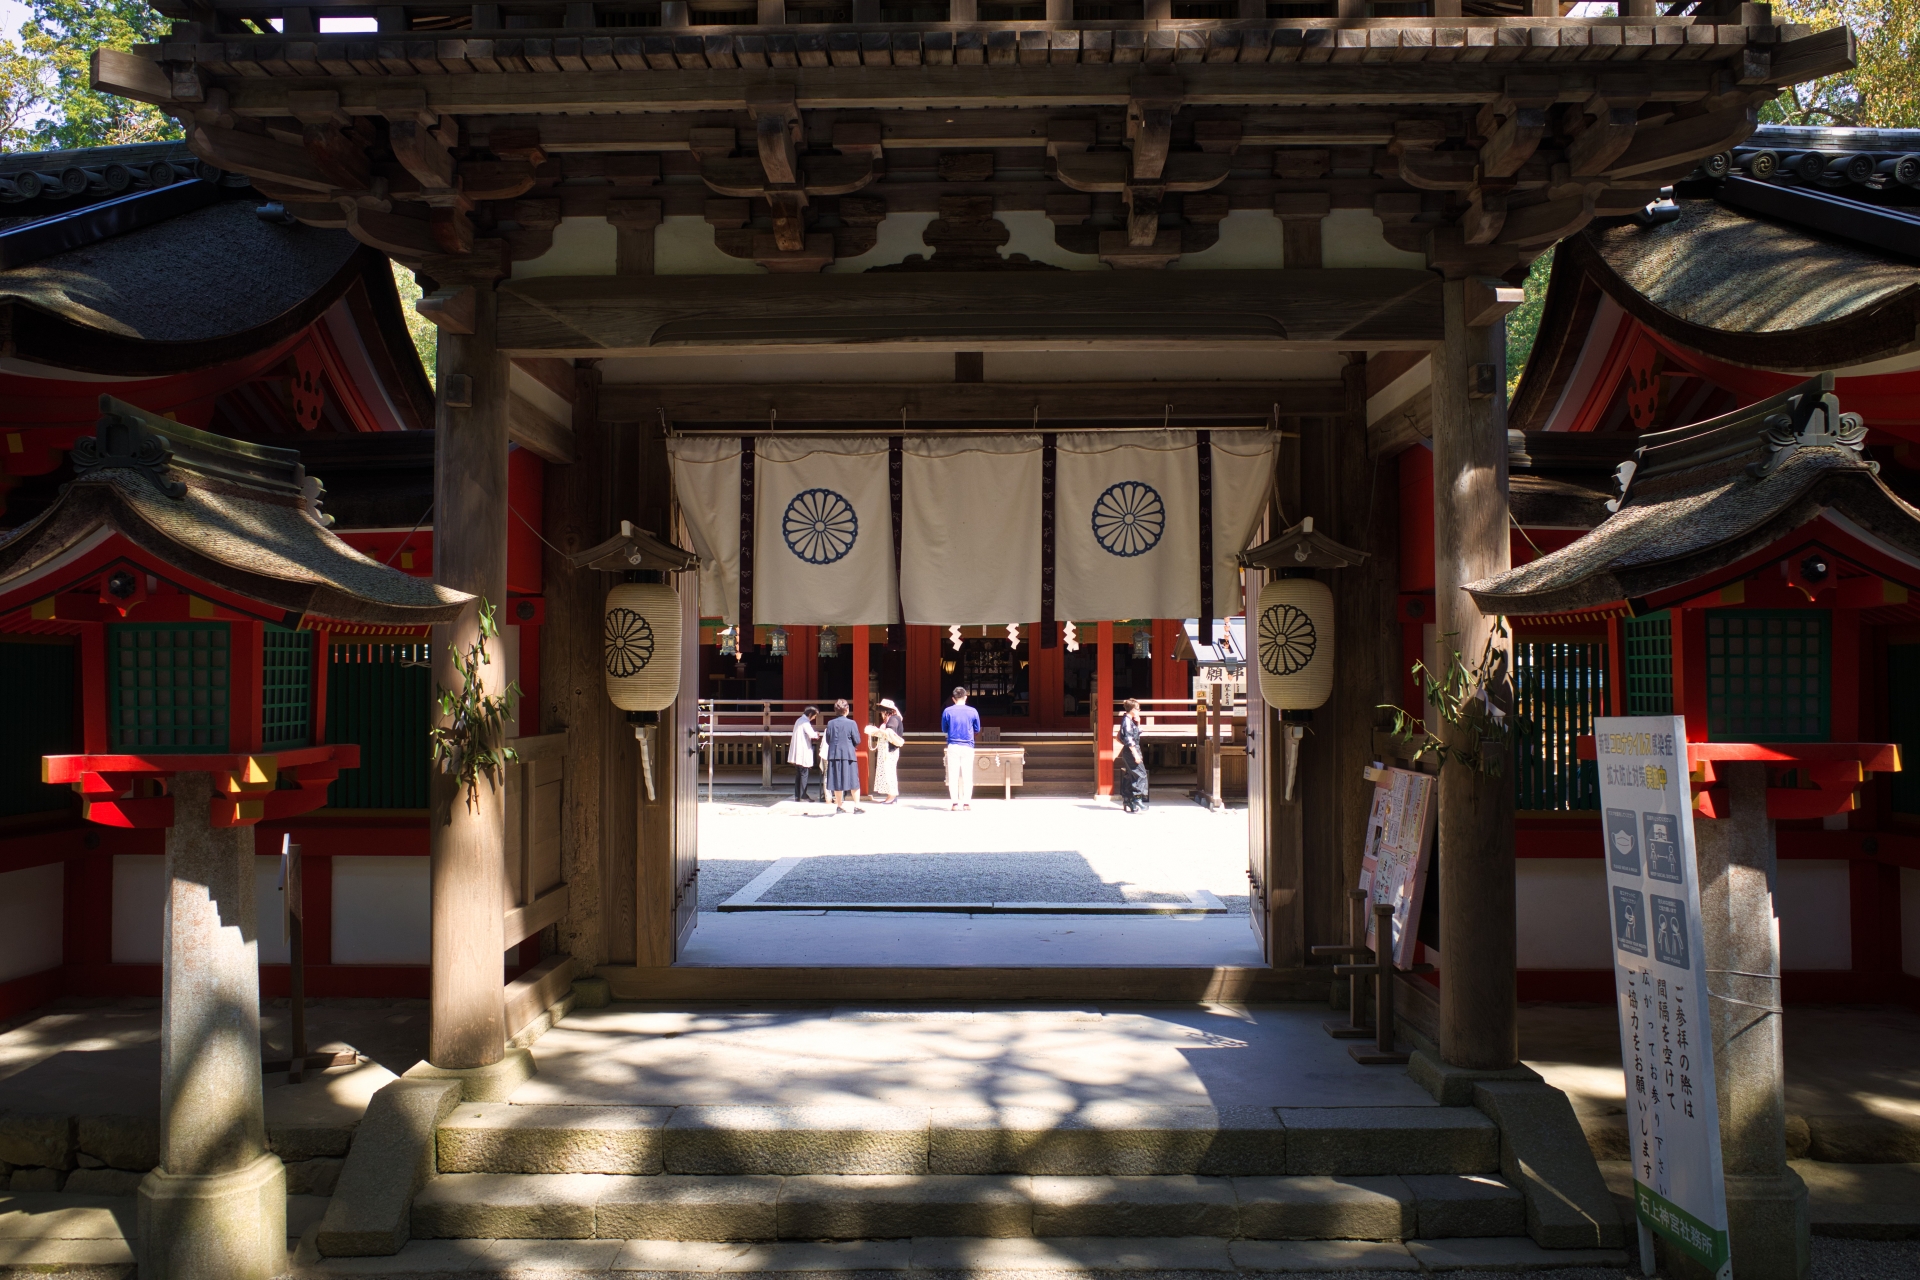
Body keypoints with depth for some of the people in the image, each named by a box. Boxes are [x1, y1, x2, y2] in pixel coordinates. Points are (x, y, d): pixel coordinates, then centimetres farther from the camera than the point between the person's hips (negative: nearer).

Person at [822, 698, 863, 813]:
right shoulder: (851, 723, -9)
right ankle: (857, 806, 3)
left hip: (834, 755, 3)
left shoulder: (830, 723, -1)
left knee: (837, 782, 10)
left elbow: (828, 740, 5)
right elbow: (857, 741, -7)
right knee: (853, 782, 4)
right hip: (849, 755, -3)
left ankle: (839, 806, 13)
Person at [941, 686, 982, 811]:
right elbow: (977, 731, 8)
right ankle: (967, 802, 5)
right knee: (967, 775, 5)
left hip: (953, 746, -1)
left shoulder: (947, 711, -3)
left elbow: (944, 729, 9)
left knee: (953, 775, 3)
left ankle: (955, 802, -1)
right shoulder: (973, 711, -2)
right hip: (968, 746, 1)